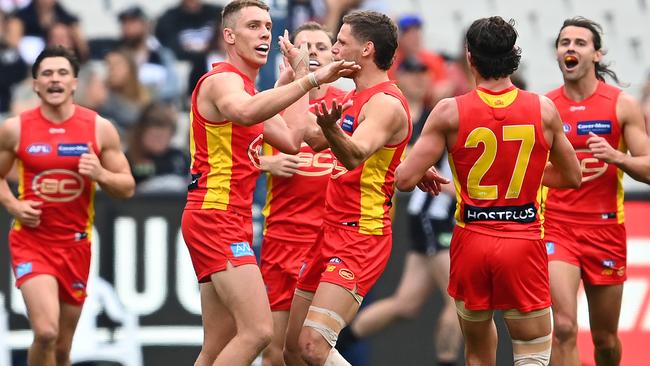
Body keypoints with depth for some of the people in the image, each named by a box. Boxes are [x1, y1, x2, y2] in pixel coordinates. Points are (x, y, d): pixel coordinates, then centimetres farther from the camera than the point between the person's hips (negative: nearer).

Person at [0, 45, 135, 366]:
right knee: (46, 331, -23)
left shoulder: (99, 129, 0)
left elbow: (127, 188, 5)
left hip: (75, 244, 2)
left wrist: (101, 175, -16)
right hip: (31, 241, -2)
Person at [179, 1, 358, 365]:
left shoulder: (248, 87, 22)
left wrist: (301, 72, 20)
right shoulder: (222, 80, -10)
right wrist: (311, 79, -40)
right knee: (258, 330, -20)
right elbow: (245, 113, -34)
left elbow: (291, 139, 18)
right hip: (215, 216, -10)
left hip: (232, 222, 10)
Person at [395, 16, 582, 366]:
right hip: (524, 243, -1)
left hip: (471, 241, 1)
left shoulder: (450, 112, -6)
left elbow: (405, 179, -8)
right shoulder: (543, 110, -2)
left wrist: (424, 175, 15)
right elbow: (572, 177, 12)